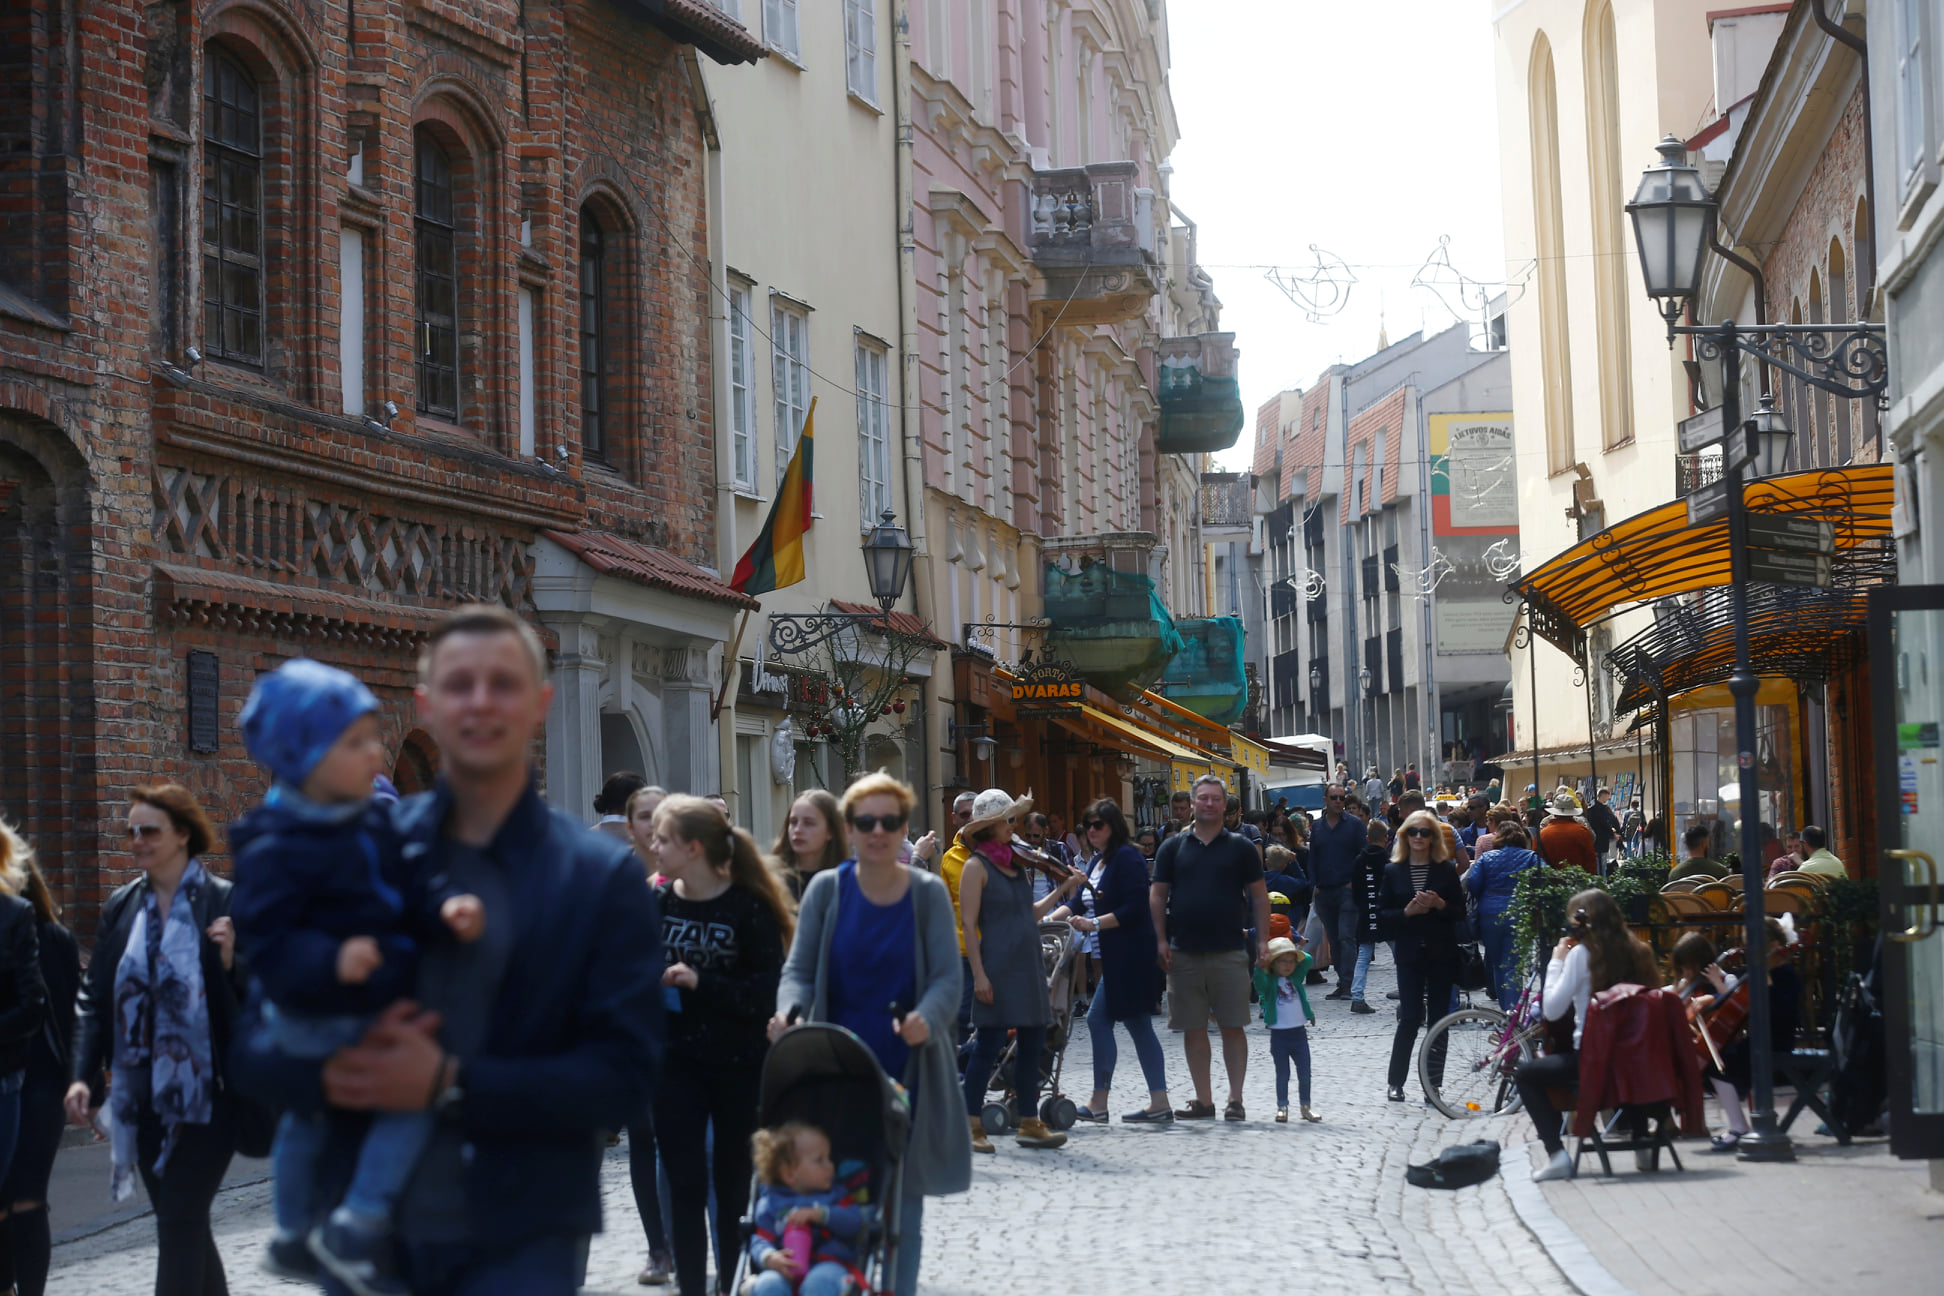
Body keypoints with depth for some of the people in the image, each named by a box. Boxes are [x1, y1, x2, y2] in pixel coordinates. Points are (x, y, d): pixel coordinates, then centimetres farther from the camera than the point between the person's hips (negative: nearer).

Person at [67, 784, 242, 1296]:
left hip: (205, 1094, -5)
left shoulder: (224, 903, -6)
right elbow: (95, 997, 10)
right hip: (143, 1096, 5)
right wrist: (82, 1075, 1)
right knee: (183, 1223, 13)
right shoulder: (120, 908, 9)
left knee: (179, 1222, -9)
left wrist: (230, 962, -23)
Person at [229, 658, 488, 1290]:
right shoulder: (277, 850, -24)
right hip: (322, 1023, -9)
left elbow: (409, 888, 6)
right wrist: (330, 962, -42)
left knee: (307, 1119, 26)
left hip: (371, 1010, 9)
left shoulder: (373, 823, 2)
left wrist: (446, 909, -15)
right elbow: (265, 938, -28)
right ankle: (360, 1225, -12)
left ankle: (294, 1237, 45)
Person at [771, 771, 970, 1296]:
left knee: (902, 1208, 5)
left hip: (906, 1070, 0)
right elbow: (800, 969, 0)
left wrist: (926, 1018, -27)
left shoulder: (928, 893, 0)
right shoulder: (826, 889, 1)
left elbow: (946, 977, -5)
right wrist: (789, 1012, -22)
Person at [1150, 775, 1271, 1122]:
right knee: (1193, 1029, 5)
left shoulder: (1240, 848, 6)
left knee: (1233, 1027, -2)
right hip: (1184, 954, 2)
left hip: (1229, 951, -1)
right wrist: (1161, 941, -2)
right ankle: (1203, 1100, 12)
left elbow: (1259, 896, 6)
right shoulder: (1174, 847, 8)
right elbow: (1157, 896, 8)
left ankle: (1235, 1099, 3)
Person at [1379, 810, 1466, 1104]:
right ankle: (1395, 1082, 8)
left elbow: (1460, 912, 2)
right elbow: (1383, 914, 2)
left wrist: (1440, 905, -16)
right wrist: (1407, 912, -15)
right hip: (1410, 955, 0)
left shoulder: (1446, 870, 2)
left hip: (1442, 955, 0)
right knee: (1410, 1017, -5)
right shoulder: (1393, 871, 4)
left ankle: (1433, 1086, 9)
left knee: (1439, 1019, 3)